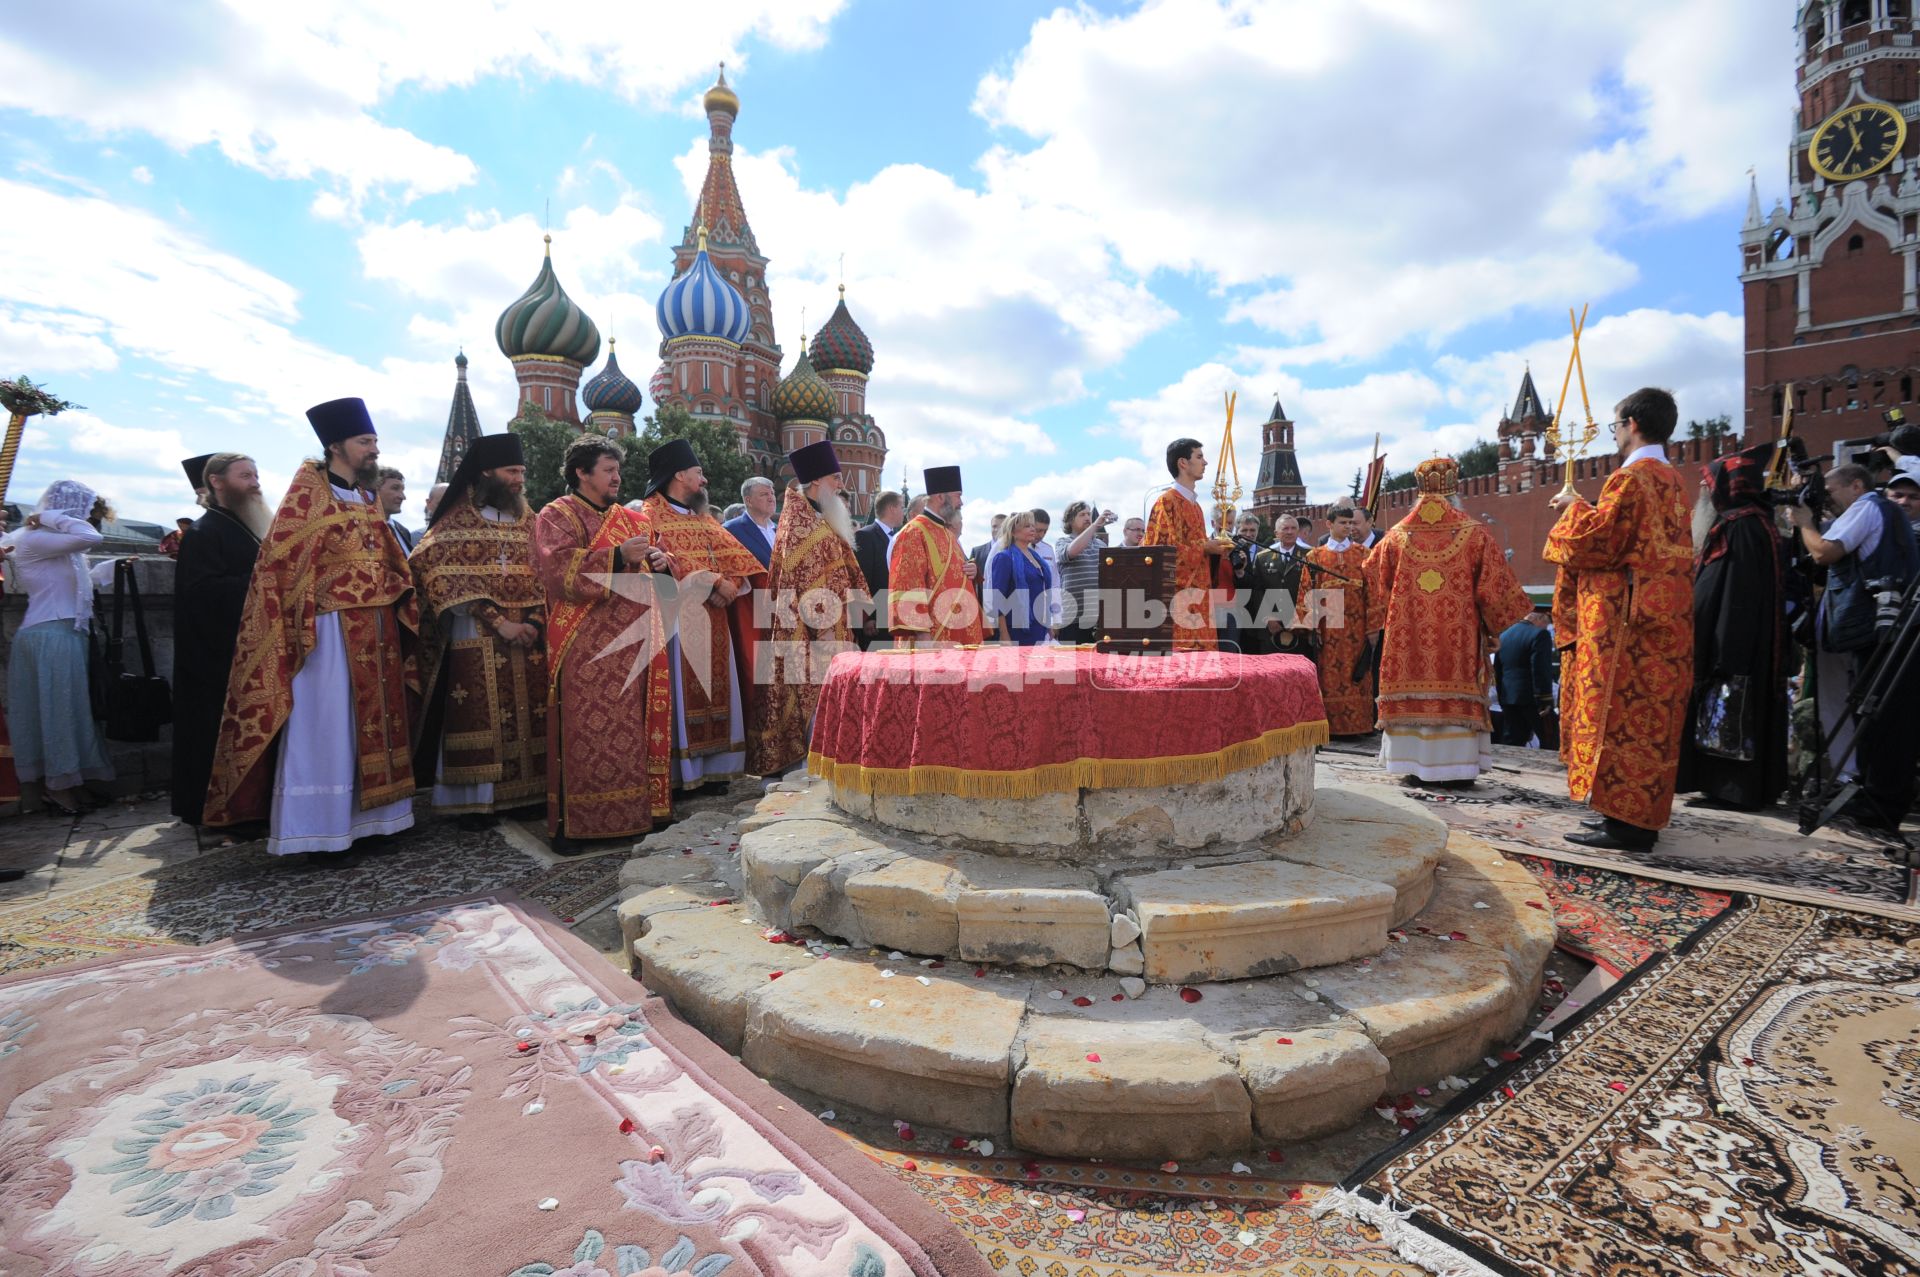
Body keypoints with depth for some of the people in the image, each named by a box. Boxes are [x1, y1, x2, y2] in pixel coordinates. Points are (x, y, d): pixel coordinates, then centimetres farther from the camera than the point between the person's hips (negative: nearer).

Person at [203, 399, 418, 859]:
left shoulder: (367, 500, 16)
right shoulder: (308, 490, -5)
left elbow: (392, 561, 19)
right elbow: (280, 561, -9)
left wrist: (397, 590, 3)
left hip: (375, 629, 7)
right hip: (330, 627, -7)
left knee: (369, 722, 10)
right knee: (325, 727, -3)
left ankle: (364, 817, 19)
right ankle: (319, 833, 4)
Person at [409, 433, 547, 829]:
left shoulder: (527, 519, 13)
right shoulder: (457, 520, -2)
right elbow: (450, 581, -9)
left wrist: (534, 621, -6)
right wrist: (499, 623, -16)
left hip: (527, 634, 5)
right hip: (475, 637, -4)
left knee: (526, 714, 5)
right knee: (479, 719, -2)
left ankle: (522, 792, 15)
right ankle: (473, 800, 7)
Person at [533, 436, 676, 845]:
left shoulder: (633, 519, 19)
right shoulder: (557, 515, 0)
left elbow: (651, 571, 26)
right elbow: (559, 569, -15)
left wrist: (661, 561, 2)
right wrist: (619, 557, -22)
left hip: (636, 641, 6)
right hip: (586, 646, -6)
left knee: (635, 725, 6)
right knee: (584, 731, -5)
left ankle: (639, 808, 15)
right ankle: (570, 822, 3)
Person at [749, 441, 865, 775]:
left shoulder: (824, 519, 17)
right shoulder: (798, 522, -11)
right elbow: (804, 577, -18)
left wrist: (853, 608, 18)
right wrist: (822, 622, -22)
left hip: (833, 626, 9)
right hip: (811, 631, -9)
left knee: (826, 695, 11)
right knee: (812, 696, -5)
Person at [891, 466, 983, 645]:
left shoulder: (946, 532, 18)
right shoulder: (914, 533, -11)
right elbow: (907, 583, -18)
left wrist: (973, 568, 5)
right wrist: (921, 632, -24)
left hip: (958, 634, 10)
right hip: (932, 637, -10)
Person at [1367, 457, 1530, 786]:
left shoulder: (1396, 536, 4)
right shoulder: (1475, 533, -2)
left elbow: (1374, 586, 8)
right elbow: (1495, 586, -1)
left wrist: (1374, 627, 19)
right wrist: (1497, 625, 11)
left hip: (1408, 636, 2)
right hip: (1457, 637, -2)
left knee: (1413, 692, 6)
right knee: (1456, 695, 3)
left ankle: (1414, 762, 9)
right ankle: (1456, 766, 6)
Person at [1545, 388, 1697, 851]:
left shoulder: (1630, 478, -13)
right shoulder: (1672, 481, 17)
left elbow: (1596, 541, -16)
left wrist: (1574, 507, 1)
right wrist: (1589, 511, 21)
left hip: (1627, 620, -10)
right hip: (1665, 618, 10)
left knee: (1620, 713, -7)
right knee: (1650, 716, 12)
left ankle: (1623, 823, -5)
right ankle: (1641, 814, 19)